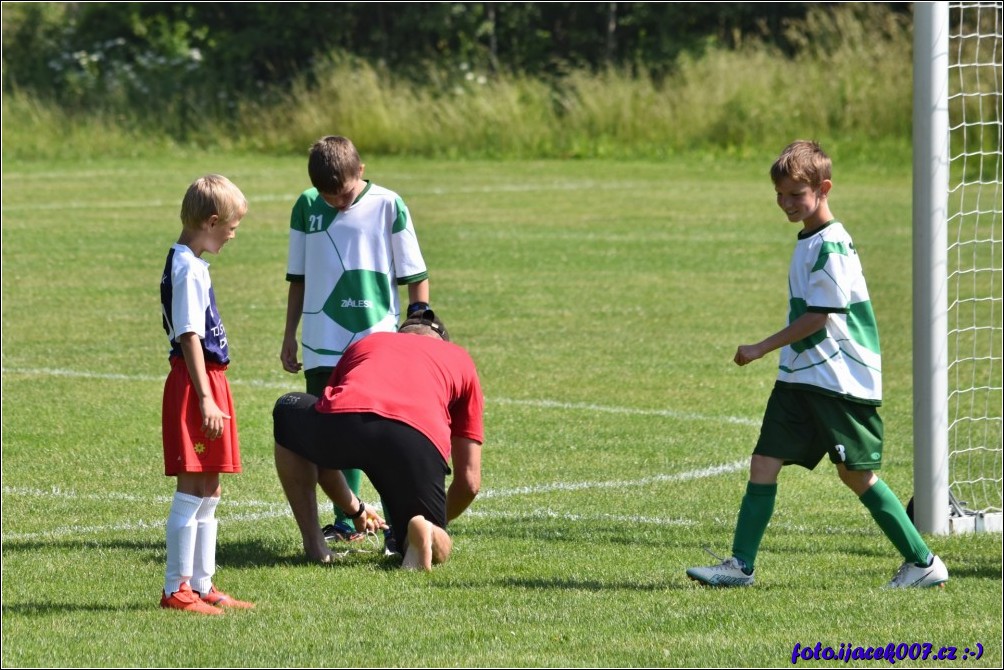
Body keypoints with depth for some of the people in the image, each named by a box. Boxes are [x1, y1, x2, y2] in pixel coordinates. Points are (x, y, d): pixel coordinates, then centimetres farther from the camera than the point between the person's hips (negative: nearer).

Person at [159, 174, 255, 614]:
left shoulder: (189, 264, 16)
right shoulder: (188, 269, -15)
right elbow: (190, 336, -20)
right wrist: (205, 399, -23)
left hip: (208, 382, 10)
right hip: (195, 383, -10)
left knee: (209, 492, 13)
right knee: (192, 490, -8)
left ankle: (202, 585, 17)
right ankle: (177, 589, -6)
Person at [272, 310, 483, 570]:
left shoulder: (364, 344, 40)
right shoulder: (461, 360, 35)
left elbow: (321, 447, 45)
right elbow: (469, 482, 31)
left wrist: (355, 510, 59)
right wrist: (437, 525, 50)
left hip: (342, 421, 1)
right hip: (420, 441, -1)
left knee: (287, 414, 37)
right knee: (437, 551, 23)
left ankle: (314, 546, 27)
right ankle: (423, 530, -17)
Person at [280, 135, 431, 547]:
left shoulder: (387, 206, -4)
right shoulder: (307, 207, 5)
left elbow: (415, 274, 2)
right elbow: (298, 278, 14)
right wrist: (290, 336, 14)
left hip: (379, 343, -3)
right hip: (323, 346, 3)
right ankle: (346, 521, 14)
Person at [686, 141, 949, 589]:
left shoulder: (831, 247, -16)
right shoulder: (808, 241, 14)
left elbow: (818, 316, -18)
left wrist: (762, 349, -14)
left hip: (840, 379, -9)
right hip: (800, 377, 9)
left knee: (856, 473, -3)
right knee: (764, 463, 1)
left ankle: (924, 563, 6)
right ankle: (740, 565, 2)